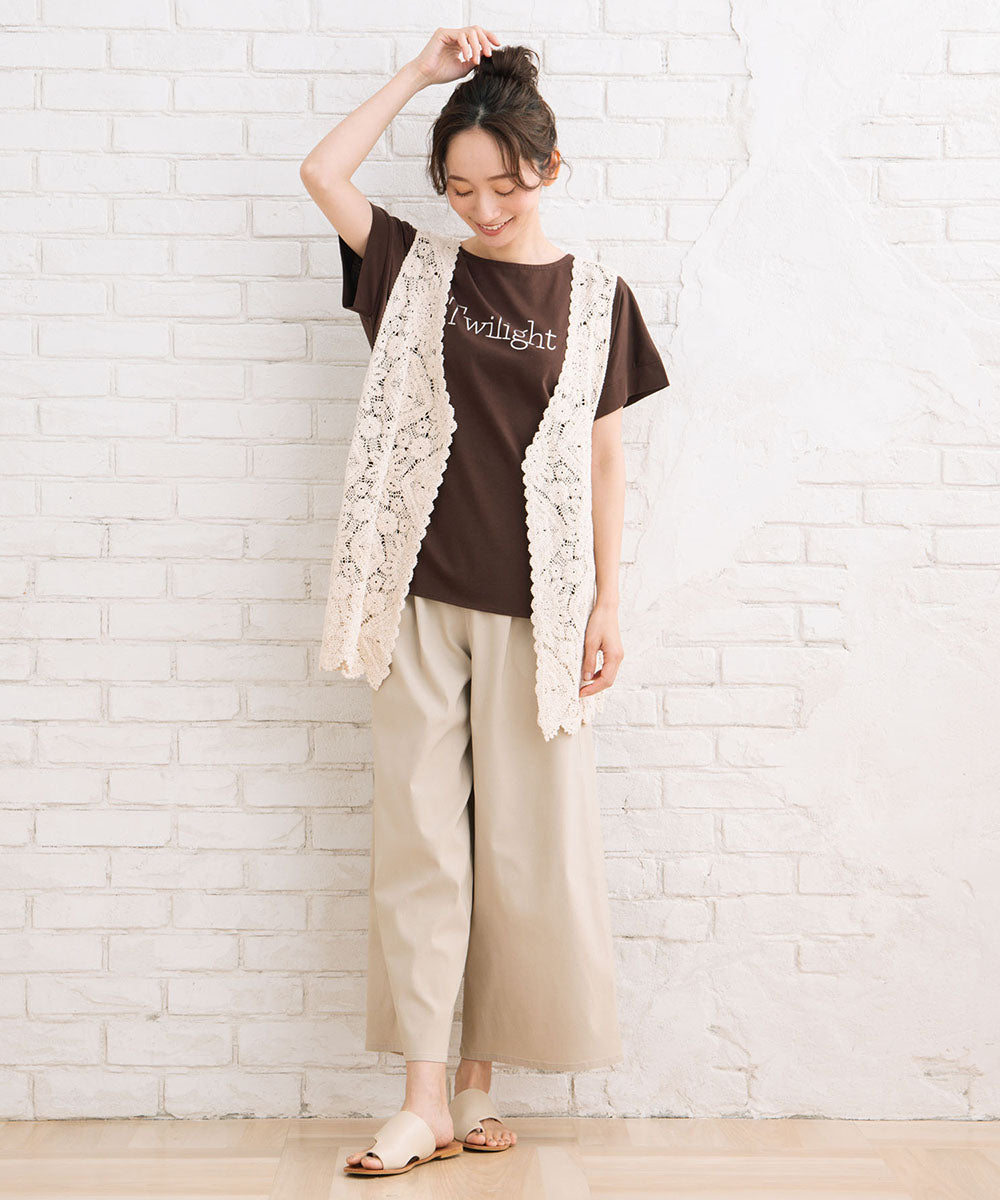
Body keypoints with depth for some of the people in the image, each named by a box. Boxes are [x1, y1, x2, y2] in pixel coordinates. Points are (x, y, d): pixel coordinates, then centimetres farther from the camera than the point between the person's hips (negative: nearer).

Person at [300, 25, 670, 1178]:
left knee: (524, 846, 4)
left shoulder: (595, 296, 3)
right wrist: (421, 72, 2)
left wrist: (607, 606, 0)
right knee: (419, 835, 1)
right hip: (423, 596, 1)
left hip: (534, 607, -1)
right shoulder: (420, 269, 6)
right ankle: (424, 1100, 8)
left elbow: (605, 456, 3)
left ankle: (476, 1082, 19)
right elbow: (321, 172, 0)